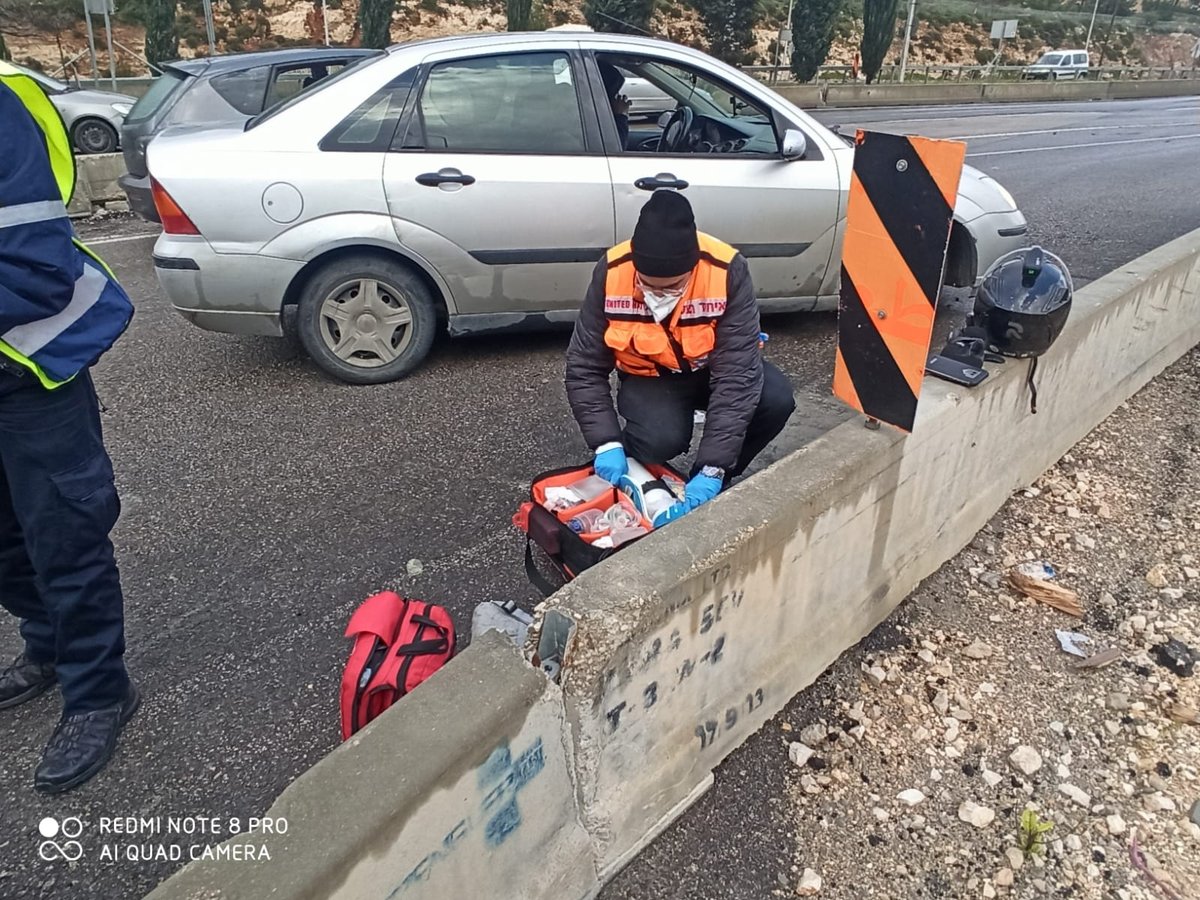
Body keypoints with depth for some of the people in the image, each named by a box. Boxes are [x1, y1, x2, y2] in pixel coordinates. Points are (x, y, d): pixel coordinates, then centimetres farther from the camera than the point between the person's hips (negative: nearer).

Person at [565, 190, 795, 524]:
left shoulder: (728, 270, -29)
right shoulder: (612, 273, -25)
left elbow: (738, 373, -31)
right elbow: (584, 368, -17)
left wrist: (713, 468, -36)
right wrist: (607, 443, -29)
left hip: (715, 366, 1)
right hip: (650, 376, -1)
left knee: (777, 400, -27)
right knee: (661, 439, -32)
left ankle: (712, 483, -3)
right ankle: (627, 475, 5)